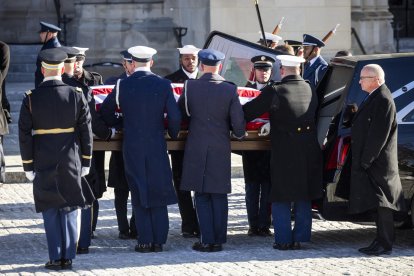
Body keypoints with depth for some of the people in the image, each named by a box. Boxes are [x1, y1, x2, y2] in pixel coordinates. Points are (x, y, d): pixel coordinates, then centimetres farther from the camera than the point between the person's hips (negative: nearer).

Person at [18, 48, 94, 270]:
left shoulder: (31, 98, -7)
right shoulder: (76, 95, -5)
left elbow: (24, 135, -6)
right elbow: (86, 131, -1)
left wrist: (28, 165, 1)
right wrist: (85, 161, 7)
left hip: (43, 163, 0)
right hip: (70, 161, 0)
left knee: (50, 211, 7)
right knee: (69, 209, 8)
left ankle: (55, 258, 6)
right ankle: (68, 256, 6)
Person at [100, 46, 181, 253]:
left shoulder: (122, 85, -4)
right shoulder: (163, 85, -4)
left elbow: (106, 111, 6)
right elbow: (175, 116, -6)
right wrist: (173, 135, 12)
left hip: (132, 148, 0)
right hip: (157, 146, 0)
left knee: (139, 194, 6)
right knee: (158, 193, 8)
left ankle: (145, 241, 3)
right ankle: (158, 241, 7)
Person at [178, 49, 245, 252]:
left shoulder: (190, 86, -5)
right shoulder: (230, 90, -6)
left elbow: (179, 111, 8)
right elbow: (238, 123, -5)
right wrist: (239, 134, 17)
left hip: (196, 150, 0)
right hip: (221, 150, 0)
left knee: (202, 196, 6)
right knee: (219, 196, 8)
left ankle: (207, 240, 2)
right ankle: (218, 240, 9)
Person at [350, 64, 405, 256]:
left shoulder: (384, 100, -15)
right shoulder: (373, 98, 16)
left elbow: (379, 135, -20)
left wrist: (366, 161, -20)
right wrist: (361, 161, 16)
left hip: (378, 163, -10)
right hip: (368, 163, 10)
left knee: (382, 203, -7)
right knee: (379, 204, 12)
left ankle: (385, 245, -6)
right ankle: (381, 242, 17)